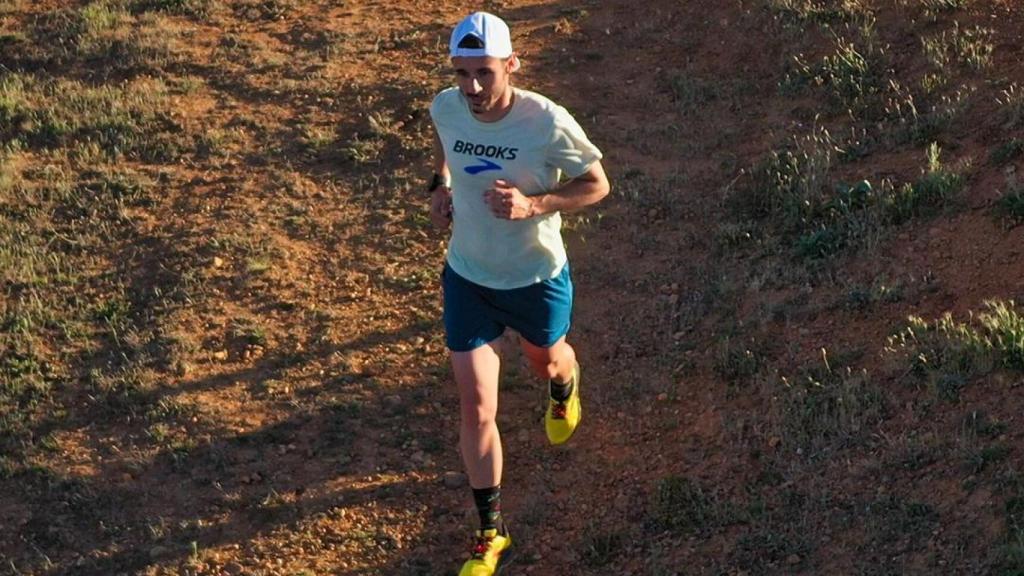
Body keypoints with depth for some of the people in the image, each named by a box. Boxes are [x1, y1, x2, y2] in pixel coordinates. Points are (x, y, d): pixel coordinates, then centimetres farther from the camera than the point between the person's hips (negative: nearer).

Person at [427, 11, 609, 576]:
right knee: (475, 408, 0)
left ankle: (564, 387, 69)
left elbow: (597, 184, -15)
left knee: (545, 362, 28)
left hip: (537, 277, -2)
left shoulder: (547, 122, -29)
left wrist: (533, 205, -31)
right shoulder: (445, 107, -16)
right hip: (467, 277, 2)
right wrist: (440, 184, -4)